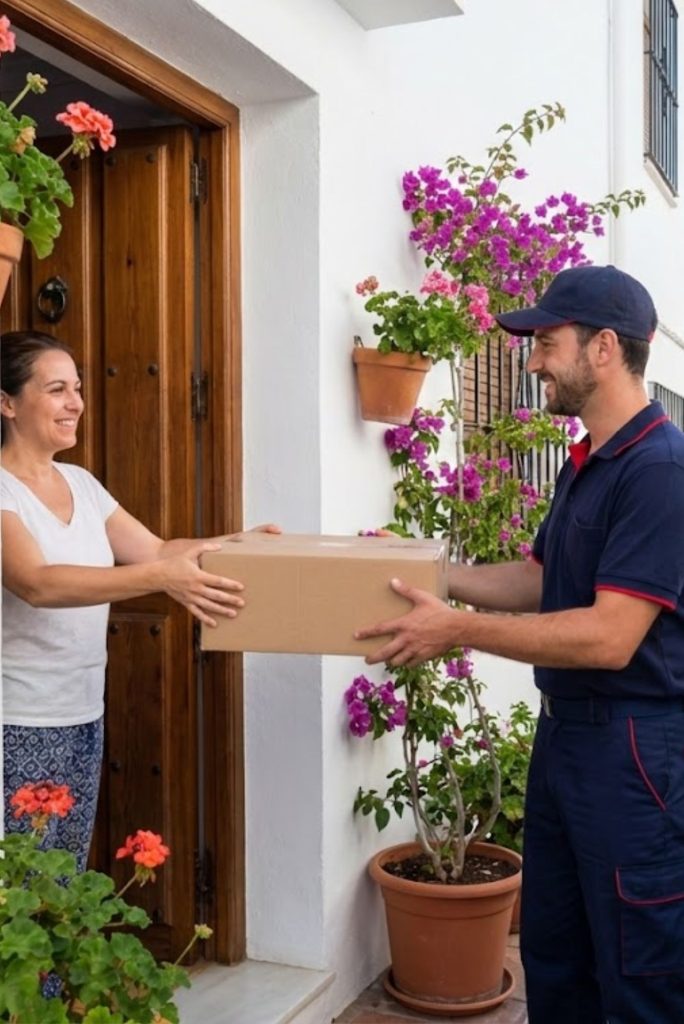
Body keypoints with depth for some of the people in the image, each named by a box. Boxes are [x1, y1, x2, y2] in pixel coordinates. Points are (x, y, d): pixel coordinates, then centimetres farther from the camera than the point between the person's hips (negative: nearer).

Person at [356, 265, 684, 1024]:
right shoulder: (585, 464, 10)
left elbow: (609, 637, -26)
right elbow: (538, 580, 18)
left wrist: (456, 629, -21)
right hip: (564, 733, 9)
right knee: (552, 954, 21)